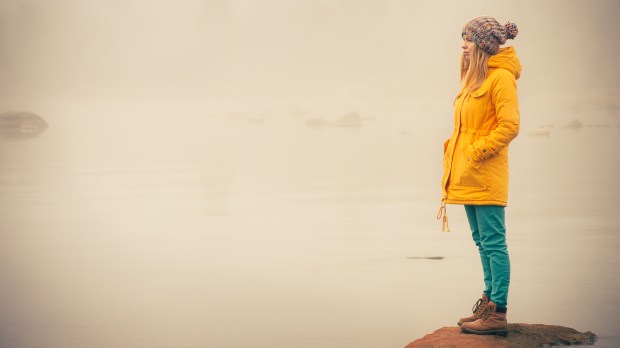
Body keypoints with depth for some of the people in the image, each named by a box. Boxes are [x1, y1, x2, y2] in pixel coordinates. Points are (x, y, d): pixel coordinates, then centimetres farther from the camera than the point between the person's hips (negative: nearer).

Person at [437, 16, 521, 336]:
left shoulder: (501, 77, -10)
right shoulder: (475, 77, 18)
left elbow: (510, 126, -18)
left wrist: (477, 151, -17)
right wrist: (453, 161, 14)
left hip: (485, 176, -9)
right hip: (467, 175, 9)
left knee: (492, 242, -8)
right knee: (482, 241, 14)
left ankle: (498, 313, -6)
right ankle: (489, 302, 21)